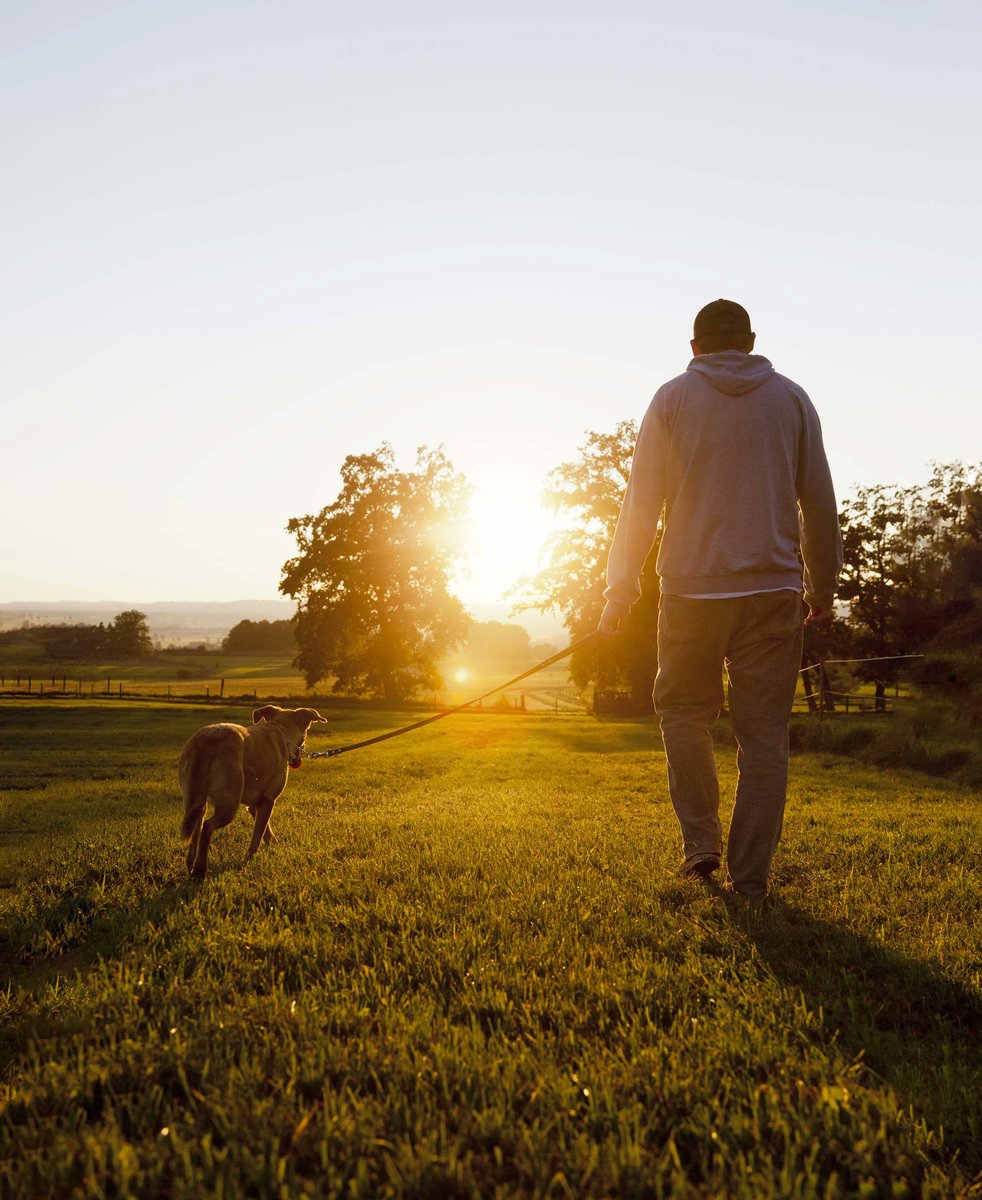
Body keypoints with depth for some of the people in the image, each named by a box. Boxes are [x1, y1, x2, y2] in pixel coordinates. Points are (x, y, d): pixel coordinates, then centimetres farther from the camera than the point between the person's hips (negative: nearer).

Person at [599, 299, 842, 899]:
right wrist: (824, 586, 19)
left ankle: (700, 840, 9)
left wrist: (621, 590, 3)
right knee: (764, 733, 4)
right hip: (774, 588, 1)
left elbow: (641, 502, 0)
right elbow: (819, 502, 11)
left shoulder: (672, 399, 6)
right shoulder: (792, 399, 11)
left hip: (691, 589, -1)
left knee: (684, 712, 16)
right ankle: (750, 877, 7)